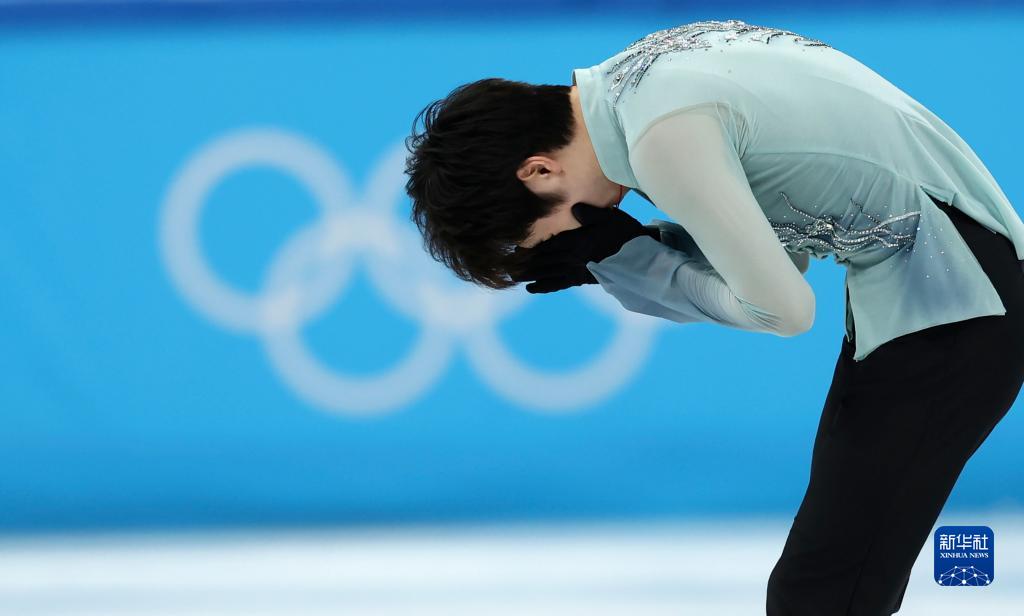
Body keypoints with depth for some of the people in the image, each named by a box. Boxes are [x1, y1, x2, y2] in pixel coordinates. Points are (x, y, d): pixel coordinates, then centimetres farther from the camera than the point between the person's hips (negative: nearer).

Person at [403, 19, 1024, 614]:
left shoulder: (666, 134, -22)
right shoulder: (638, 75, 6)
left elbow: (782, 309, -17)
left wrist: (627, 260, -6)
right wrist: (615, 261, 1)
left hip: (950, 302, -10)